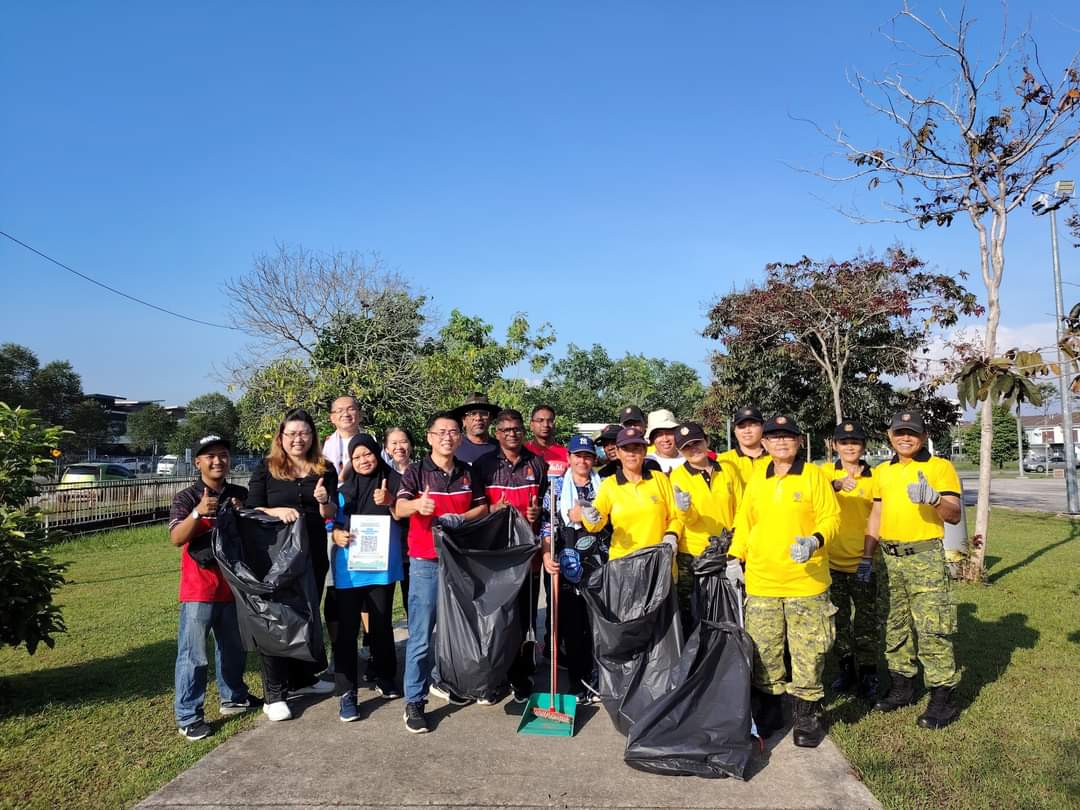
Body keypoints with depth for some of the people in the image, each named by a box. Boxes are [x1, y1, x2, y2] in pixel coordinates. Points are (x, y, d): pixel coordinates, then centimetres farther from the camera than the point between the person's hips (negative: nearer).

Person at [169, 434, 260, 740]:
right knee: (193, 654, -2)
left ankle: (233, 697, 35)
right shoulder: (187, 497, -6)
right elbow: (176, 538, -18)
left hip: (233, 585, 5)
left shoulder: (241, 495, 6)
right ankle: (188, 717, 7)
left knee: (234, 648, 18)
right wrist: (198, 512, -34)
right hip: (198, 589, -5)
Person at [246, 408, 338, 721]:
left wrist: (323, 501, -20)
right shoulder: (266, 468, -2)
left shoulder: (325, 470, 4)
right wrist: (277, 511, -23)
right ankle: (274, 694, 8)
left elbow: (332, 514, 2)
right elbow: (251, 510, -5)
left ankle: (303, 679, 32)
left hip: (313, 556, 3)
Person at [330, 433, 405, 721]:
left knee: (381, 623, 12)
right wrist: (336, 534, -11)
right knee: (347, 627, -2)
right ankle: (346, 693, 4)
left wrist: (389, 502, -23)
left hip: (382, 565, 0)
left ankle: (385, 678, 30)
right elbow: (330, 521, 10)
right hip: (348, 566, 0)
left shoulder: (393, 481, 1)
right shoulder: (344, 486, 5)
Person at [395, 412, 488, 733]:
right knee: (420, 635, -5)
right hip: (425, 562, -4)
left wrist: (460, 518, -10)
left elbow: (482, 507, 10)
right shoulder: (416, 472, -5)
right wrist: (417, 504, -43)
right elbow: (399, 508, -19)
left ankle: (444, 679, 36)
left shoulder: (468, 473, 8)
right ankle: (414, 701, 2)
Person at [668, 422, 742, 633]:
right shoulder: (678, 476, -2)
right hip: (692, 555, -2)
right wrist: (684, 510, -31)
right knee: (690, 614, 2)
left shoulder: (727, 470, 6)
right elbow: (688, 520, -9)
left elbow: (740, 508, 11)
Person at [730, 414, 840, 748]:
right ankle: (768, 711, 24)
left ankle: (808, 715, 18)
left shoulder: (814, 475, -1)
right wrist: (735, 557, 7)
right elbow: (744, 521, 15)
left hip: (806, 581, -3)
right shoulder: (756, 479, 10)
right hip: (761, 581, 3)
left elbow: (831, 516, -4)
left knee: (808, 651, 2)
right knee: (763, 650, 9)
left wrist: (815, 540, -22)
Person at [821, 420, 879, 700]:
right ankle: (846, 669, 28)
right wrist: (838, 484, -42)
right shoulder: (826, 472, 0)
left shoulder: (873, 476, 0)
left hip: (863, 561, -1)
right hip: (833, 560, 1)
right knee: (839, 619, 13)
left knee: (866, 622, 5)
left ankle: (867, 674, 19)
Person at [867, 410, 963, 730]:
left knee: (931, 629, -6)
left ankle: (943, 699, 4)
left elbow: (955, 515, -6)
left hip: (925, 557, -6)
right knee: (895, 625, 13)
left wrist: (933, 498, -27)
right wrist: (866, 557, 15)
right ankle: (901, 687, 26)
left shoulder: (940, 467, -2)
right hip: (890, 558, 6)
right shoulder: (883, 471, 13)